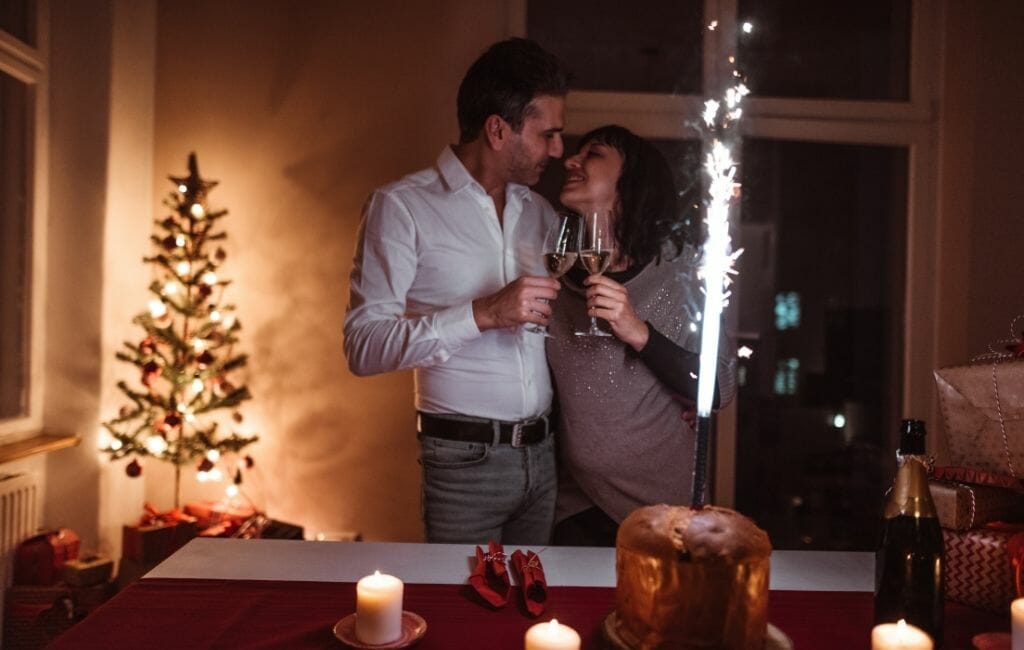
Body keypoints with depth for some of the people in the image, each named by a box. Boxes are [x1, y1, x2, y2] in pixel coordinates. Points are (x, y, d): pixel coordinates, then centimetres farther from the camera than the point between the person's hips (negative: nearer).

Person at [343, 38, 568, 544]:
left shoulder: (539, 211, 12)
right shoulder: (402, 206, -8)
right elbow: (363, 346, -16)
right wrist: (482, 313, -25)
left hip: (544, 454, 6)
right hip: (465, 460, -5)